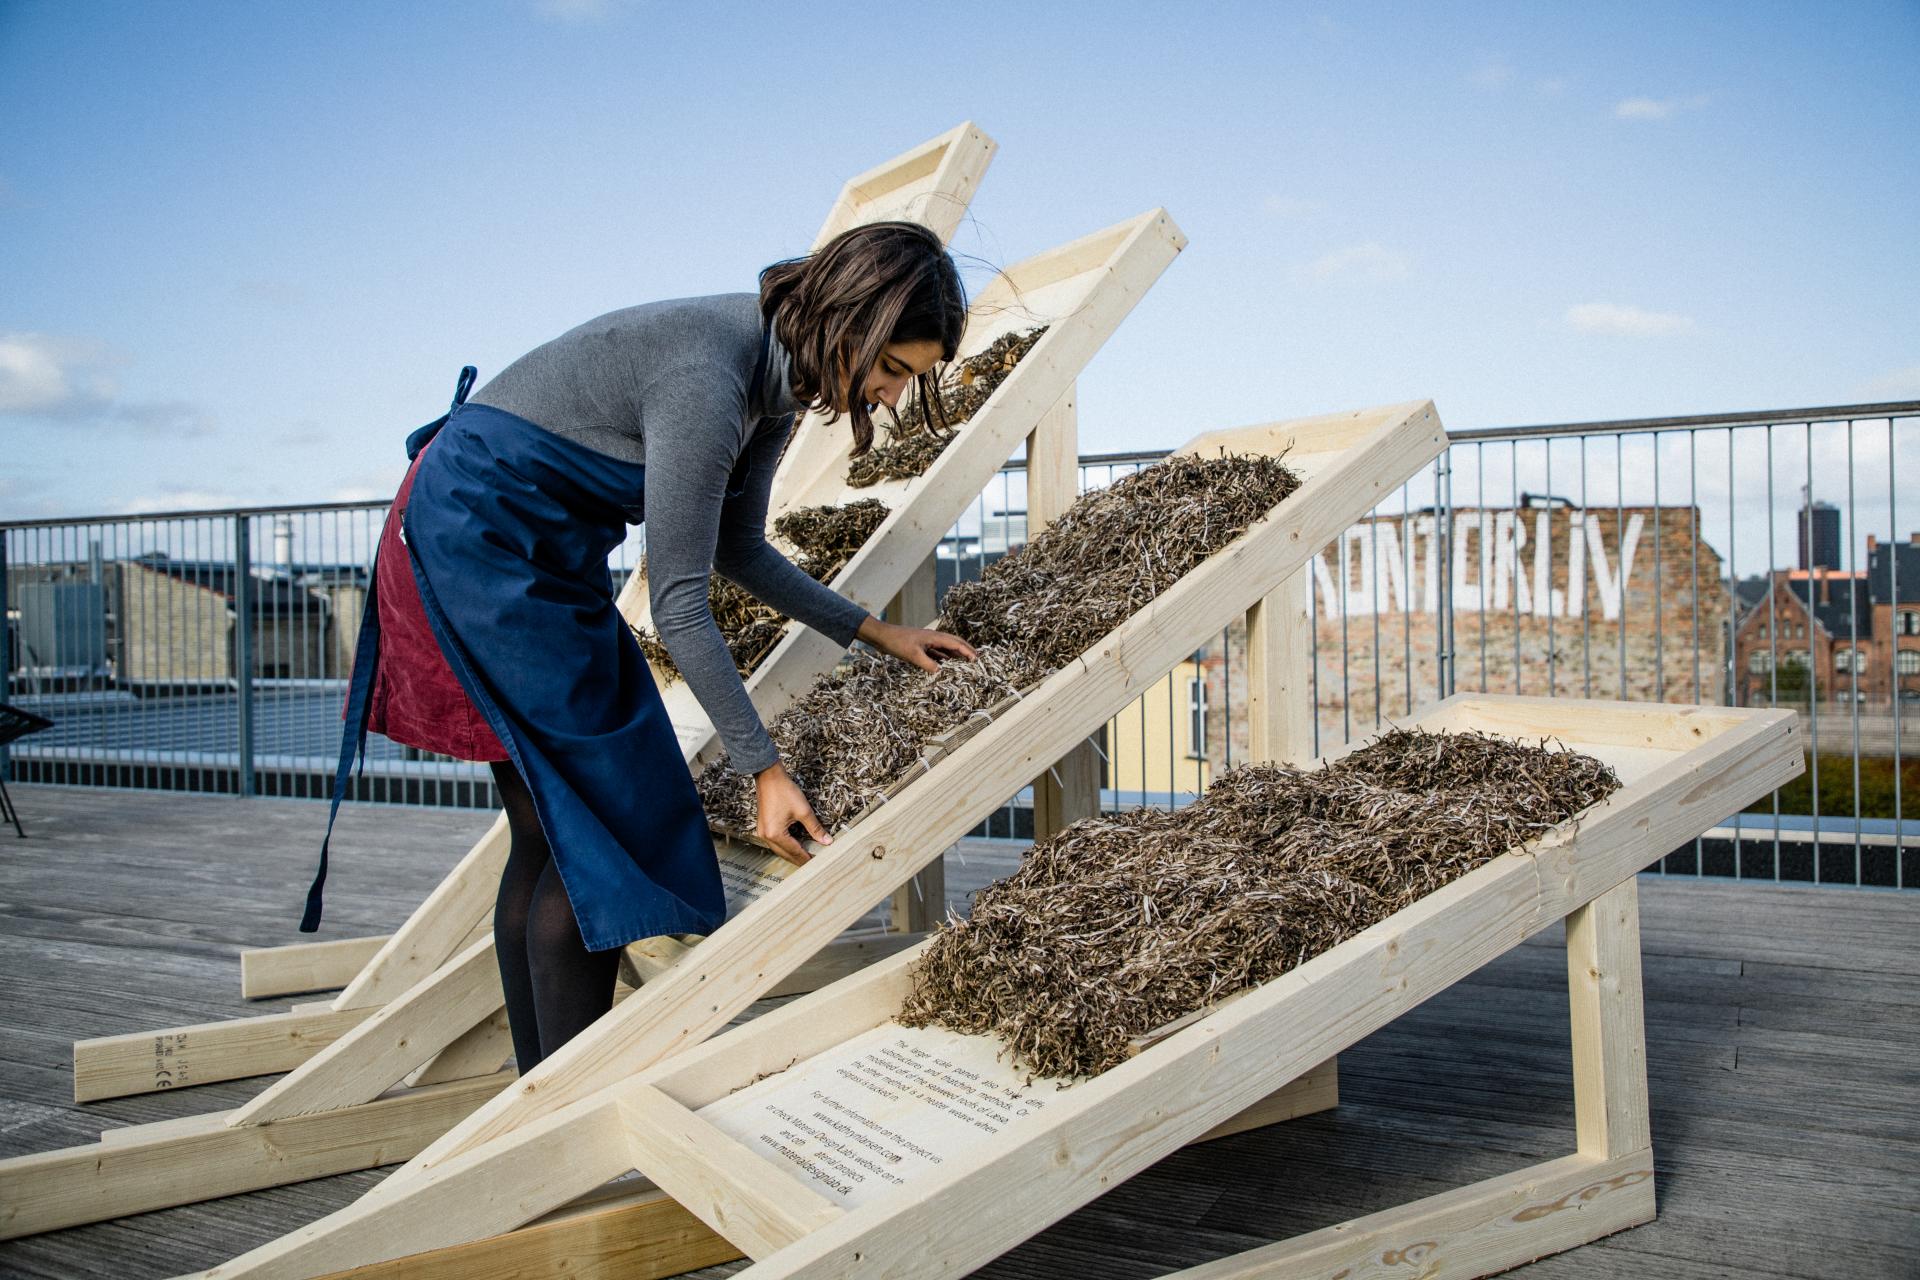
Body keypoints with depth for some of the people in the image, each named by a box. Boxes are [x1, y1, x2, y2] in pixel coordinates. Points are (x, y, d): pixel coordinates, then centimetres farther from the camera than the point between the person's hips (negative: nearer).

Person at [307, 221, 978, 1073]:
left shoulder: (775, 379, 1)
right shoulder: (707, 378, -28)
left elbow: (737, 549, 11)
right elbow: (677, 602, -25)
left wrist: (876, 635, 8)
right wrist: (764, 769, -22)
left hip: (544, 546, 10)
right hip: (480, 530, -9)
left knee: (550, 835, 9)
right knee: (598, 829, -10)